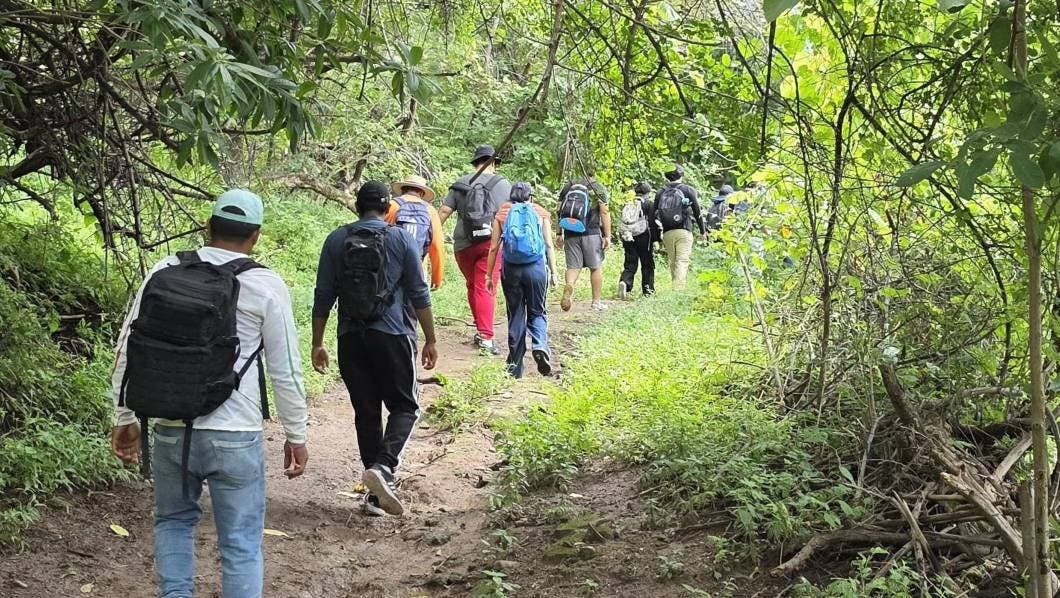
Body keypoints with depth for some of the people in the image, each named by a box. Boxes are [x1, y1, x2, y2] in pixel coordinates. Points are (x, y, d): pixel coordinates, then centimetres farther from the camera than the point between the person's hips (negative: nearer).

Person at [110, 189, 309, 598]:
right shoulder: (266, 286, -7)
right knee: (241, 543, 8)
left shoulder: (164, 271, 1)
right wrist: (296, 436, 8)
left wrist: (124, 418, 16)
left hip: (171, 433, 3)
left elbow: (127, 349, 5)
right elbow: (286, 370, -3)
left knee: (173, 521, 25)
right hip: (235, 439, -3)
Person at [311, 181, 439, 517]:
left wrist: (317, 344, 11)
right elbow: (419, 294, -1)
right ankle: (383, 467, -17)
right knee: (404, 407, 7)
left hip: (351, 338, 3)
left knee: (366, 413, 9)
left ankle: (377, 494, 12)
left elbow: (323, 297, 6)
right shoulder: (402, 240, 1)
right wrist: (430, 341, 5)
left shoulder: (336, 240, 6)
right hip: (392, 336, -3)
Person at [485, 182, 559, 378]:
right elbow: (549, 245, 1)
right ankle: (540, 346, -15)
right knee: (537, 312, 14)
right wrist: (553, 272, 5)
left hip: (511, 270, 1)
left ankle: (515, 366, 11)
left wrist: (489, 275, 9)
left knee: (515, 315, 10)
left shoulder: (502, 214, 7)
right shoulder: (541, 213, 7)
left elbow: (494, 247, 4)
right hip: (536, 268, -1)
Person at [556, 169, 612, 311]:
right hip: (591, 232, -3)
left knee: (573, 266, 6)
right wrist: (607, 236, -4)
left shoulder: (568, 187, 15)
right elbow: (604, 212, -5)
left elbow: (560, 212, 13)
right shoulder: (598, 188, 4)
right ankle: (596, 301, 13)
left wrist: (559, 234, 19)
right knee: (596, 267, 8)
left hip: (570, 233, 3)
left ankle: (569, 286, -26)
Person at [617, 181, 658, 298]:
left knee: (630, 265, 5)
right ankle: (648, 290, 12)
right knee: (647, 265, 9)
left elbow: (623, 223, 14)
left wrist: (624, 241, 20)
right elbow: (653, 224, -9)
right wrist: (655, 239, -5)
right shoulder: (649, 204, -3)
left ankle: (624, 282, -22)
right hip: (644, 238, -4)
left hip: (628, 239, 4)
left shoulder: (627, 205, 12)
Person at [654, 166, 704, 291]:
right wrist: (702, 231, 15)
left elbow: (655, 215, 11)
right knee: (682, 261, -8)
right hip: (683, 231, -3)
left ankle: (675, 289, 16)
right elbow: (697, 212, 4)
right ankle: (679, 289, -21)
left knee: (673, 262, 12)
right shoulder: (688, 190, 3)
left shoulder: (660, 193, 11)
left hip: (667, 233, 3)